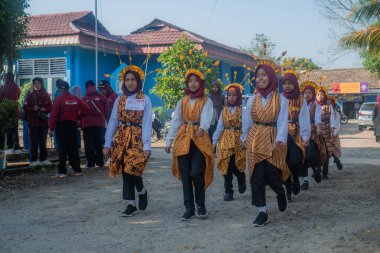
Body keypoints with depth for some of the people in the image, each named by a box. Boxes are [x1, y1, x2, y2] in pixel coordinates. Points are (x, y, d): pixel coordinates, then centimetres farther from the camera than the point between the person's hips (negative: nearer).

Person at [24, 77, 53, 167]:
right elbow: (25, 108, -1)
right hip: (33, 122, -2)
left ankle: (43, 159, 14)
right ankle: (33, 160, 1)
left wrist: (44, 109, -13)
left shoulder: (46, 95, 7)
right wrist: (33, 108, -18)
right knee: (34, 142, -2)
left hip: (43, 121, 2)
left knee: (43, 141, 8)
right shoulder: (30, 95, 3)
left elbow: (50, 107, 6)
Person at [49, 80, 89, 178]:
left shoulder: (58, 99, -11)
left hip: (62, 126, -4)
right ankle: (77, 170, 14)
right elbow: (86, 108, 4)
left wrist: (52, 127, -12)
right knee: (73, 148, 12)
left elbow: (54, 114, -15)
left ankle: (62, 172, -2)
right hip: (73, 125, 4)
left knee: (62, 149, -1)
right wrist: (78, 117, 11)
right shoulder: (75, 99, 2)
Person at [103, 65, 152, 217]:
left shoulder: (145, 100, 1)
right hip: (121, 138, 3)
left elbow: (147, 123, -5)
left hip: (137, 138, -3)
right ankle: (131, 205, 10)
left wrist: (146, 145, -13)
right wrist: (108, 144, 5)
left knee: (133, 169, -14)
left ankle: (142, 192, 16)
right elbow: (113, 121, 9)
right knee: (125, 171, 2)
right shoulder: (120, 100, 10)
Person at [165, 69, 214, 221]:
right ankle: (189, 208, 8)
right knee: (185, 176, 0)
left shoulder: (207, 101, 3)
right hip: (183, 140, 3)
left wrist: (202, 128, -37)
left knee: (196, 173, -14)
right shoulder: (182, 102, 13)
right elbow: (175, 122, 10)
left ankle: (201, 205, 7)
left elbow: (206, 117, -16)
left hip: (200, 140, -3)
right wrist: (169, 141, 4)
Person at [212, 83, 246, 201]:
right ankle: (228, 191, 9)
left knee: (235, 166, -6)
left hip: (238, 141, -3)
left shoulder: (242, 110, -1)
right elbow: (219, 127, 9)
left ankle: (241, 180, 27)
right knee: (226, 166, 1)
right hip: (225, 140, 3)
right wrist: (214, 141, 3)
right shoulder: (224, 111, 10)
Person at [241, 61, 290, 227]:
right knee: (257, 177, -1)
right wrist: (245, 139, 7)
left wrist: (278, 140, -20)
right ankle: (262, 212, 6)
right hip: (255, 140, 3)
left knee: (272, 175, -5)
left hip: (273, 140, -3)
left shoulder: (281, 99, -2)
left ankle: (280, 193, 32)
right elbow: (247, 122, 10)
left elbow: (282, 121, -9)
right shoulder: (252, 99, 7)